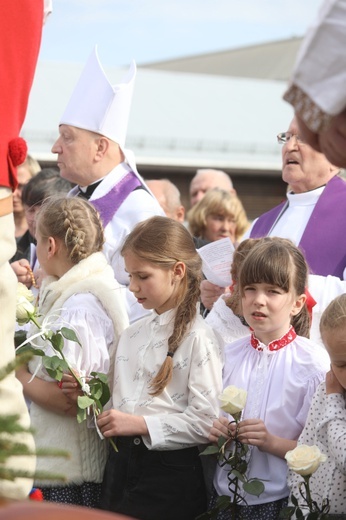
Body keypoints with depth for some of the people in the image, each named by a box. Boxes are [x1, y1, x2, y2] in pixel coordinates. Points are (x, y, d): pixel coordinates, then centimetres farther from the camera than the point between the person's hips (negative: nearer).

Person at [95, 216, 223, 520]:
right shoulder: (132, 335, 13)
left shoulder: (197, 337, -10)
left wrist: (142, 425, -20)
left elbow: (206, 421, -17)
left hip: (169, 471, -6)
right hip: (121, 462, 7)